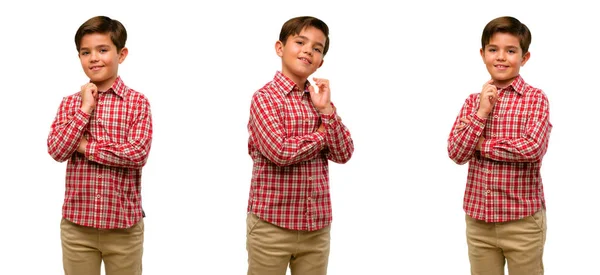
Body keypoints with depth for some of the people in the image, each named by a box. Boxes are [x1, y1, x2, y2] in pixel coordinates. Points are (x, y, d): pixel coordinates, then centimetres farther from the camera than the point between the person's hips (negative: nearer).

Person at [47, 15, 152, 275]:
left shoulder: (137, 102, -4)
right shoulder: (69, 103, 6)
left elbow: (139, 154, -16)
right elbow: (57, 151, -7)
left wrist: (86, 147, -13)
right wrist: (85, 108, -11)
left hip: (123, 224, -2)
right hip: (76, 224, 2)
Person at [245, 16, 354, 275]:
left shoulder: (320, 99, 11)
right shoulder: (265, 97, -8)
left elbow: (343, 154, 3)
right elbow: (280, 152, -21)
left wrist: (326, 109, -8)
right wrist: (322, 134, -7)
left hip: (317, 227, 6)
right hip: (272, 225, -5)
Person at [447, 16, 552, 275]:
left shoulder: (535, 98, -6)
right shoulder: (473, 102, 6)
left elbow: (533, 148, -21)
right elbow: (456, 154, -3)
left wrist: (480, 143, -11)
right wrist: (481, 112, -13)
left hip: (522, 220, -4)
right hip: (478, 219, 4)